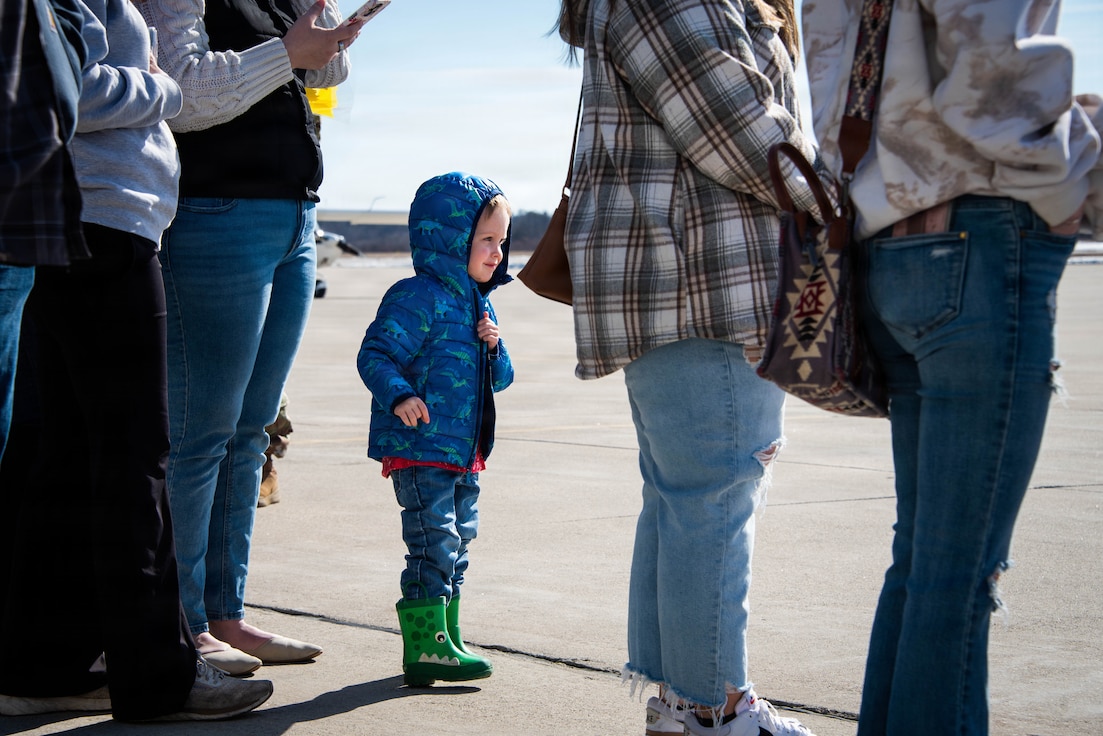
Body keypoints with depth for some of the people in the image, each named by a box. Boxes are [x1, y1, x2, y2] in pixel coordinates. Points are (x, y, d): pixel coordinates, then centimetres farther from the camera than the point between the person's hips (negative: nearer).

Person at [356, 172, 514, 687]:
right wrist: (399, 395, -36)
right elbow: (375, 355, -20)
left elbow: (500, 379, 21)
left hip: (463, 454, 9)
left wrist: (493, 348, 0)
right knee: (433, 543, -12)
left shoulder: (478, 304, 16)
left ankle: (445, 638, 26)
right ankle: (425, 646, -8)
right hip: (418, 451, -9)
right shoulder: (417, 298, -13)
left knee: (457, 543, 15)